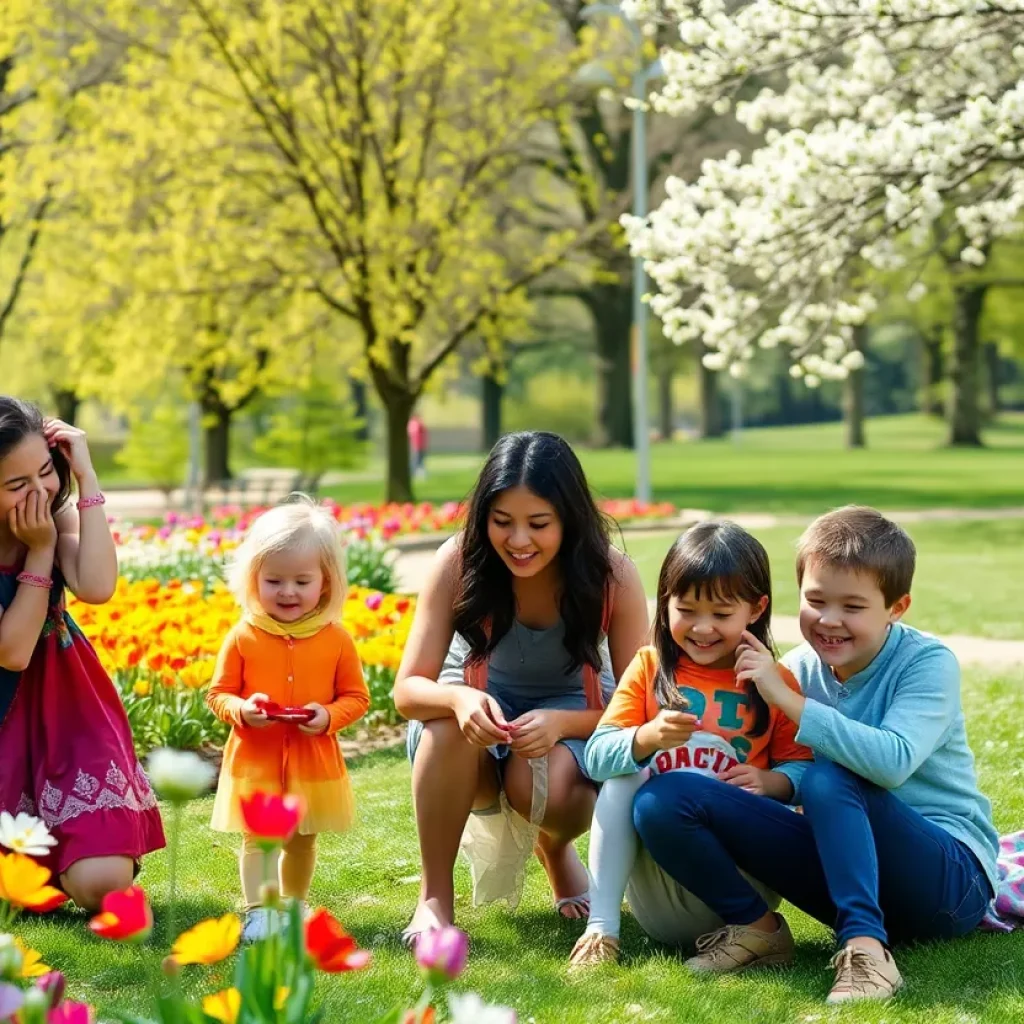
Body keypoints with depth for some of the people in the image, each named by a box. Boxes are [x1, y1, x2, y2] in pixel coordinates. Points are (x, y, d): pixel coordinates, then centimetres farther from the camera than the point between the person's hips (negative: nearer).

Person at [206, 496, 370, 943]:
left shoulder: (335, 639, -4)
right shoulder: (243, 638, -7)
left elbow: (356, 697, 2)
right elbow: (217, 694, 0)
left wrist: (330, 715, -18)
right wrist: (240, 709, -21)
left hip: (313, 760, 2)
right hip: (255, 759, -2)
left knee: (302, 840, 15)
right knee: (256, 839, -4)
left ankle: (294, 906, 32)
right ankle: (257, 911, -1)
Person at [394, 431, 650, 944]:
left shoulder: (613, 576, -22)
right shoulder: (458, 563, -21)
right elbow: (407, 691, -20)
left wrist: (560, 722, -37)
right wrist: (459, 698, -44)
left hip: (574, 715, 0)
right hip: (483, 709, 1)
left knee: (547, 783, -35)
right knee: (448, 721, -35)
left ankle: (555, 848, 5)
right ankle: (434, 895, -17)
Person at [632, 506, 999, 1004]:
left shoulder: (928, 663, -12)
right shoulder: (799, 668, 3)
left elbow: (893, 762, -32)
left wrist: (788, 700, -29)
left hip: (951, 880, -5)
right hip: (848, 862, 5)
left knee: (829, 777, -36)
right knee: (662, 799, -11)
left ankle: (865, 947, -35)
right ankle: (755, 927, 1)